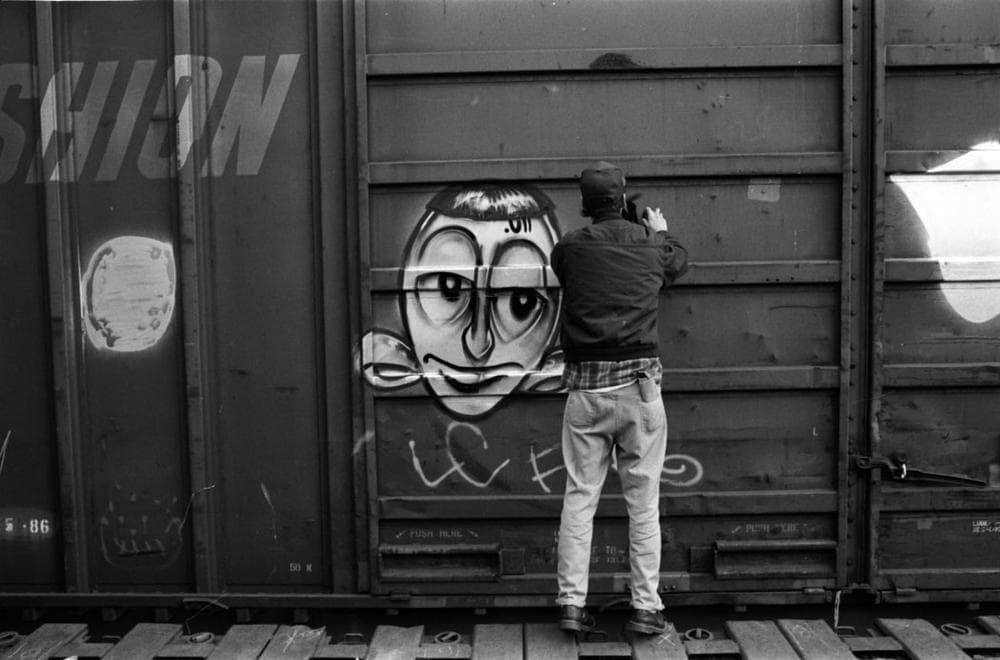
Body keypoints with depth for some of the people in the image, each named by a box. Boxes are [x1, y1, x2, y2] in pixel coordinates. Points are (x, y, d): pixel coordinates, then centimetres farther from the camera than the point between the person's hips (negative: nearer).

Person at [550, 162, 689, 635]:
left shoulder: (568, 249, 1)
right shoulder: (651, 244, 4)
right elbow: (679, 262, 26)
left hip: (586, 387, 0)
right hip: (639, 383, 0)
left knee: (579, 497, 7)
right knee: (643, 502, 7)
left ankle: (571, 604, 11)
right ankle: (646, 608, 12)